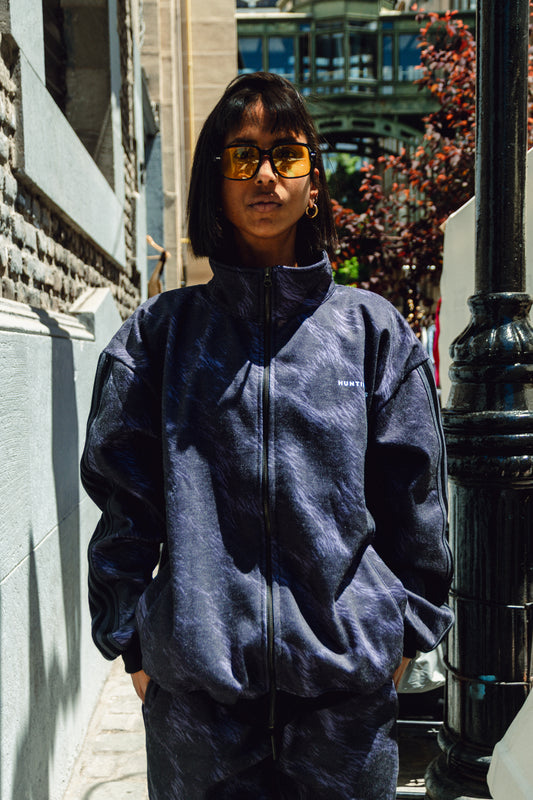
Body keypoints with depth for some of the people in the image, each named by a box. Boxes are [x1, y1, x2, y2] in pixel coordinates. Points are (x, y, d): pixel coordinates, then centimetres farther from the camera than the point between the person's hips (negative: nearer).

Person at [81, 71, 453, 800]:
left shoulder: (373, 328, 2)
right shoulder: (161, 333, 2)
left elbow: (414, 495, 5)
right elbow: (125, 496, 2)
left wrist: (406, 629, 5)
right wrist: (132, 643, 2)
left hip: (347, 674, 1)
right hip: (195, 680, 0)